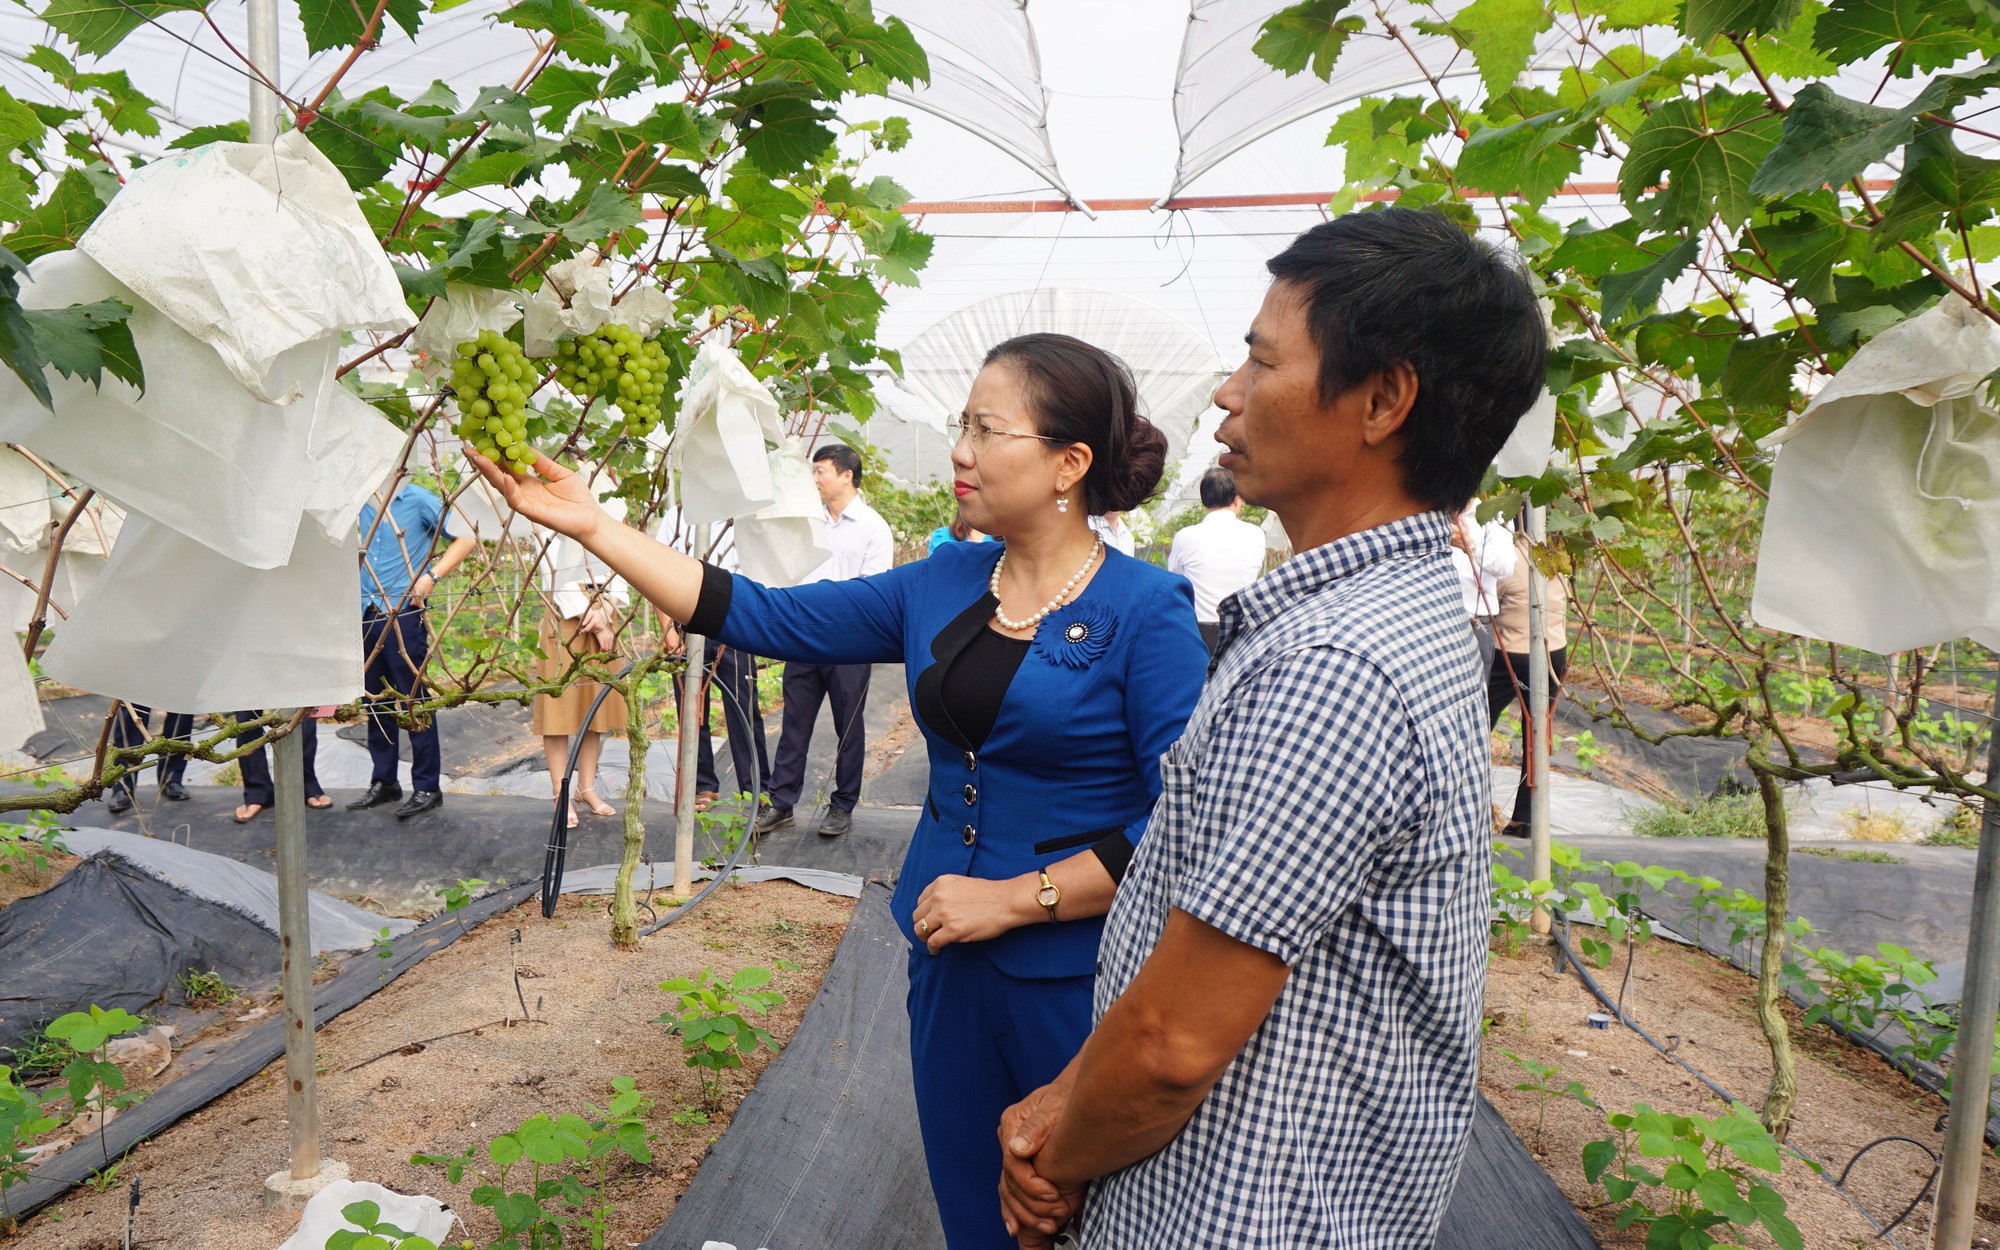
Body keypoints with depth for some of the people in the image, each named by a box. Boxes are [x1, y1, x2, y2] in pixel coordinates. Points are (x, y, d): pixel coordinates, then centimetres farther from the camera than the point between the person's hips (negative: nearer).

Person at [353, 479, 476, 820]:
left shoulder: (417, 500, -3)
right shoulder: (361, 505, 13)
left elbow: (467, 537, -7)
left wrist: (431, 576, -14)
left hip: (403, 613, -6)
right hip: (366, 614, 6)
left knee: (413, 700, -5)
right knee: (375, 700, 12)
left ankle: (427, 788, 3)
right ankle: (383, 782, 24)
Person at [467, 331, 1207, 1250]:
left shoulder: (1145, 612, -15)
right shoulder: (941, 586, 2)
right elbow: (761, 617, 0)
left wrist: (1014, 897, -18)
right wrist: (590, 526, -3)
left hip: (1074, 978, -5)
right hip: (947, 955, 5)